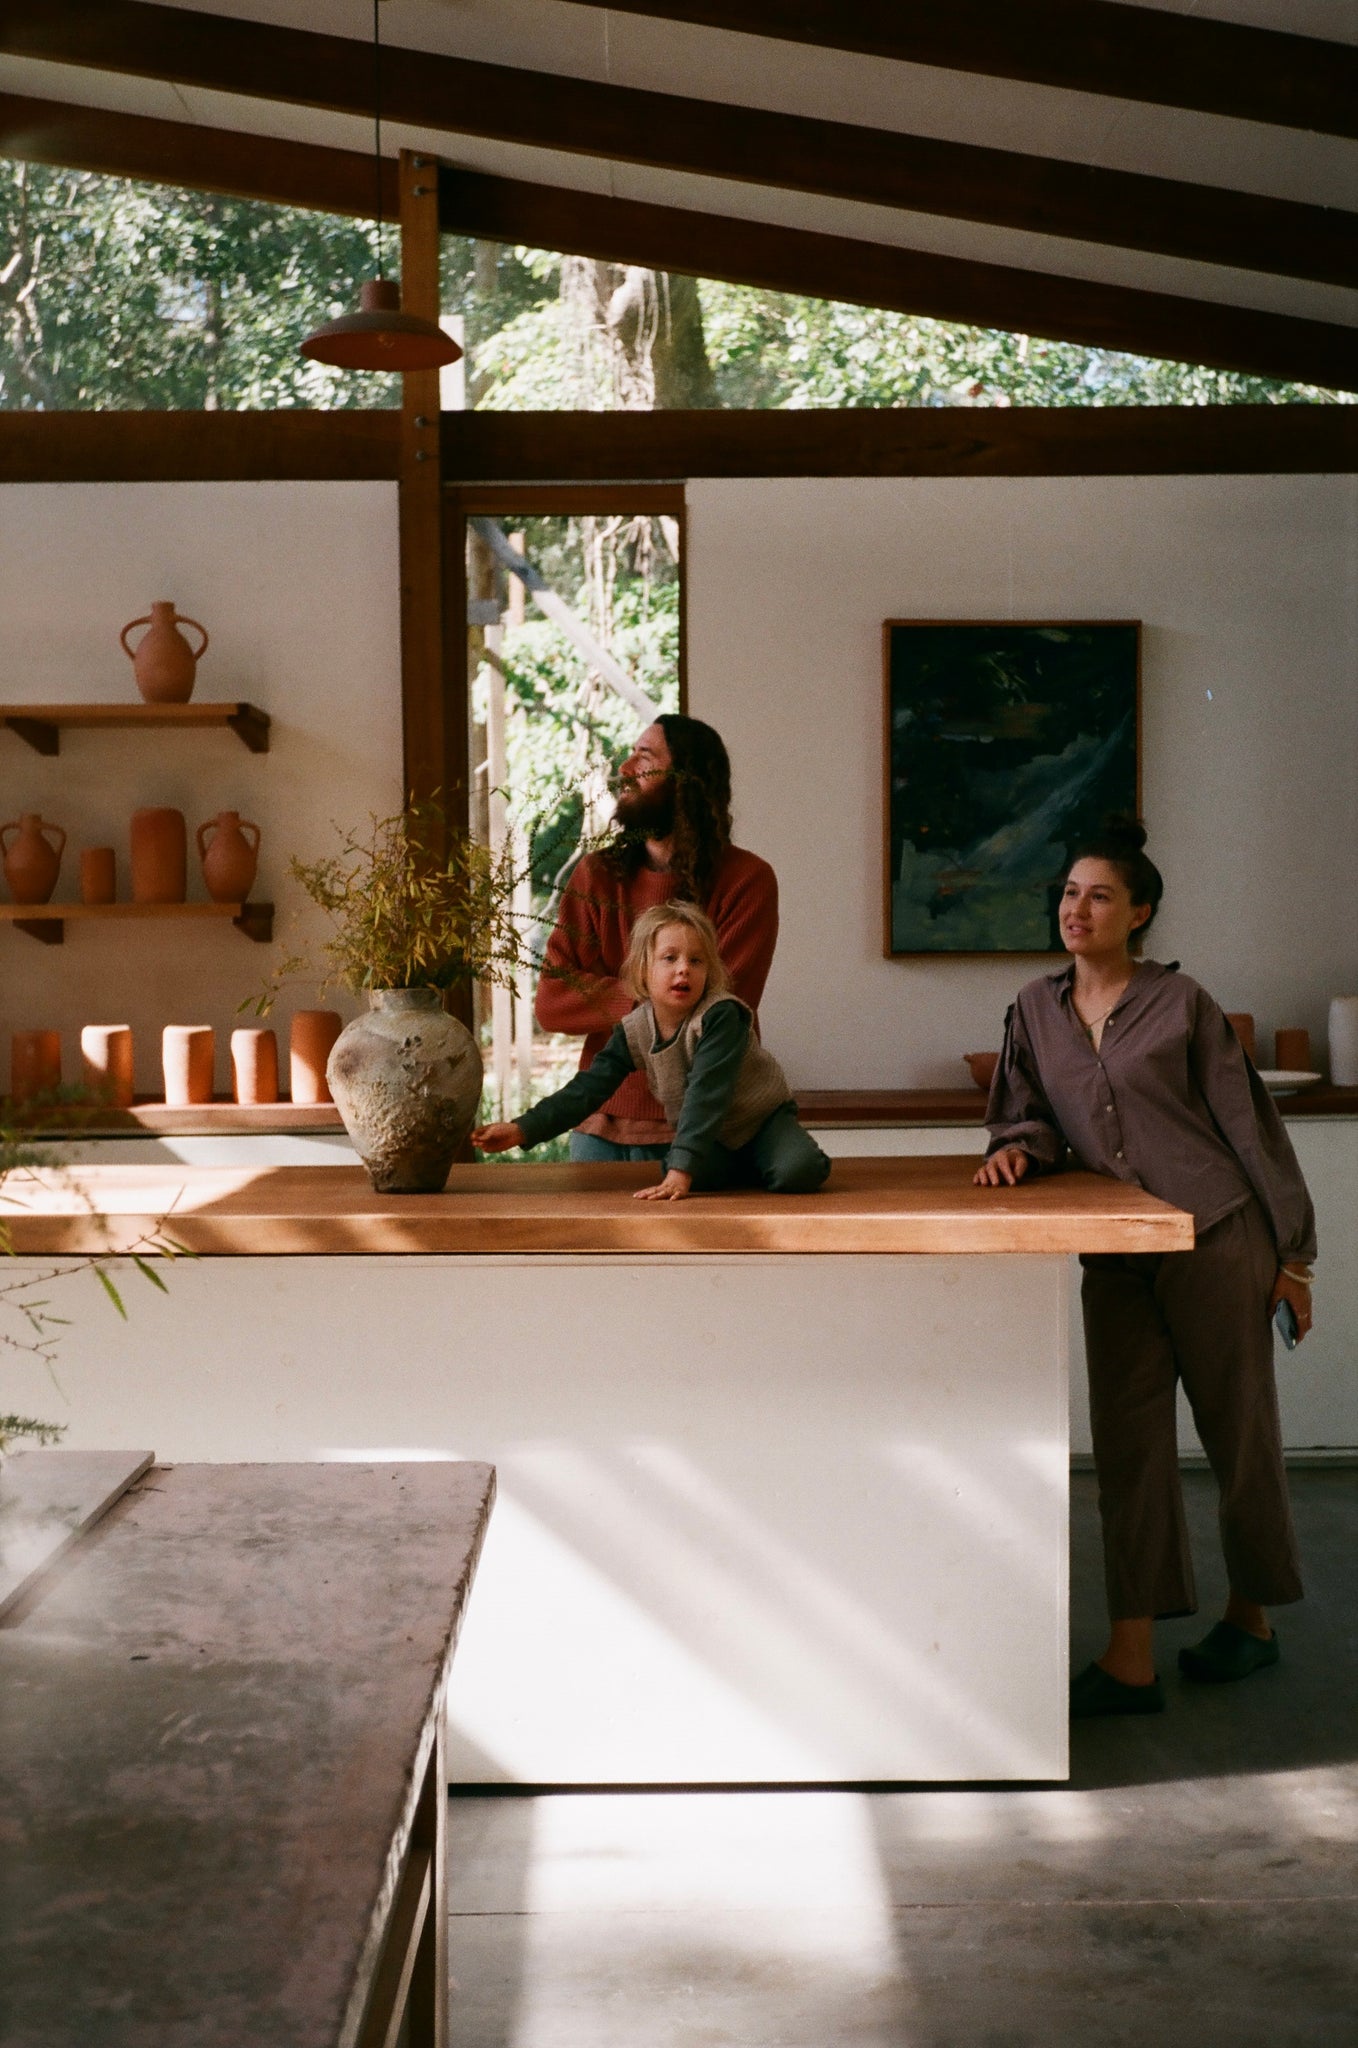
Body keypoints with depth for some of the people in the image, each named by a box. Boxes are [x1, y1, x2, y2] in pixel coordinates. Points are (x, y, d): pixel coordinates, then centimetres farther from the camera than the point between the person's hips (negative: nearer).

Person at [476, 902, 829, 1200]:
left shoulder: (721, 1015, -30)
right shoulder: (634, 1031, -13)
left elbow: (706, 1095, -38)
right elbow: (587, 1090, -12)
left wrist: (681, 1171, -46)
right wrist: (522, 1130, -22)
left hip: (764, 1118, -5)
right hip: (712, 1137, 5)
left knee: (796, 1173, -31)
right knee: (683, 1171, -25)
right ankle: (751, 1169, 5)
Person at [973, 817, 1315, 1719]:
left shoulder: (1181, 1003, -3)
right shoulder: (1037, 1010, 9)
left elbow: (1249, 1121, -1)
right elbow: (1032, 1117, 15)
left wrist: (1292, 1252, -1)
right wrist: (1019, 1147, -11)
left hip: (1217, 1241, -4)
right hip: (1117, 1256, 4)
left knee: (1239, 1434, 7)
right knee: (1127, 1442, 1)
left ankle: (1251, 1617, 27)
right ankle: (1131, 1661, 3)